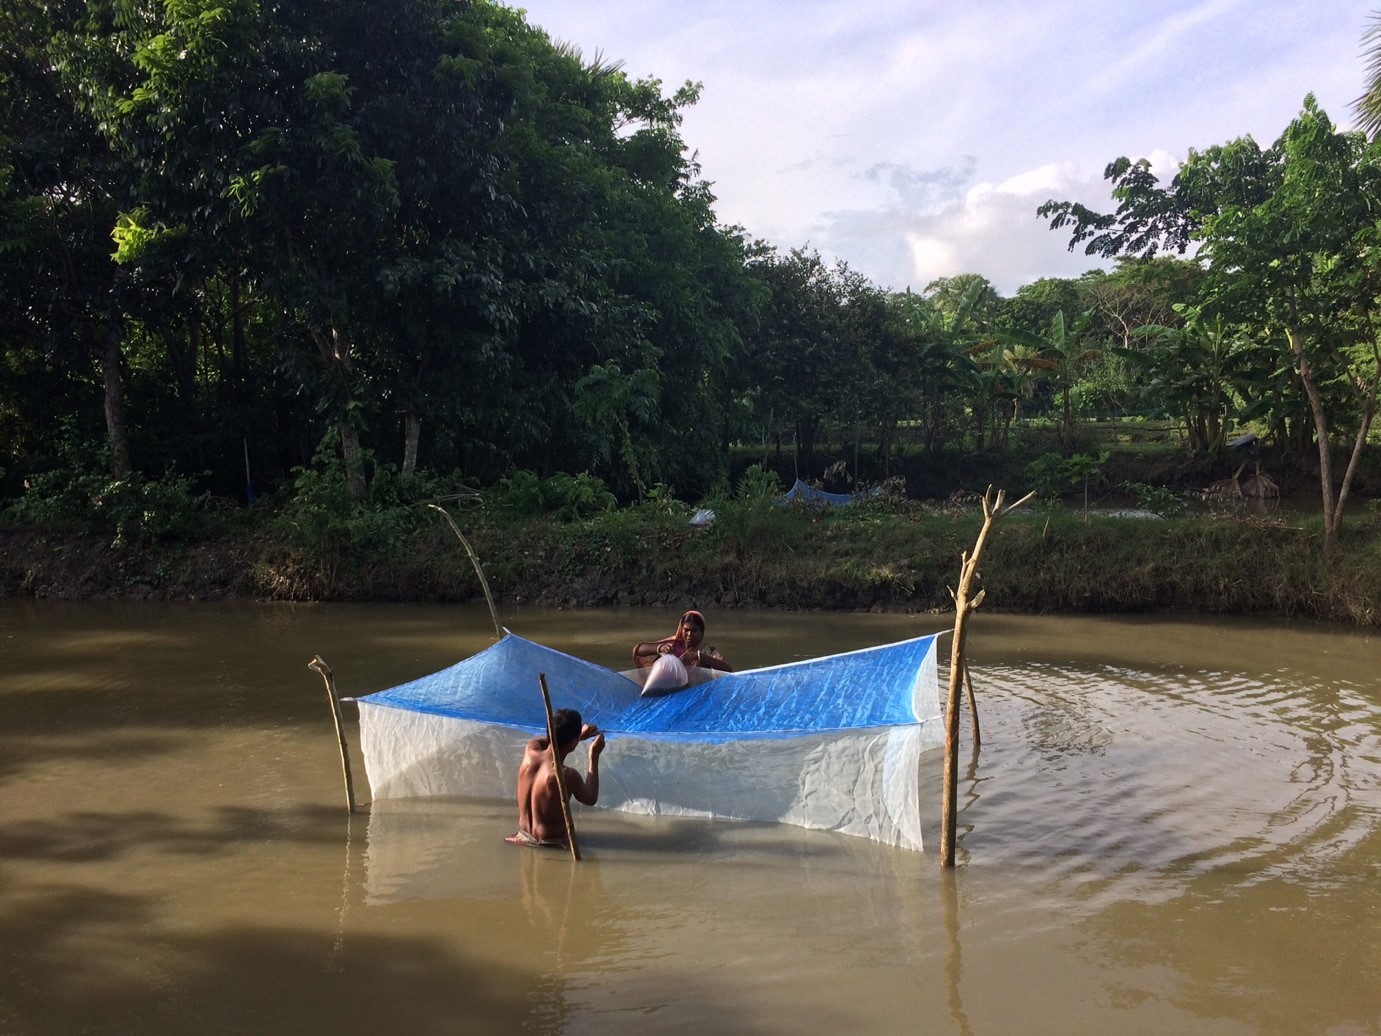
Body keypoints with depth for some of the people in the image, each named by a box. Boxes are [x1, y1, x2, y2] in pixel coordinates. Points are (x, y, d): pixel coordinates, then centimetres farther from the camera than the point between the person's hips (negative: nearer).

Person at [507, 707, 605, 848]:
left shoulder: (530, 753, -12)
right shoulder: (567, 775, -27)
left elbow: (536, 742, 15)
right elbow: (591, 799, -6)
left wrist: (579, 735, 12)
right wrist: (594, 756, -2)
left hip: (525, 834, 4)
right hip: (550, 843, -4)